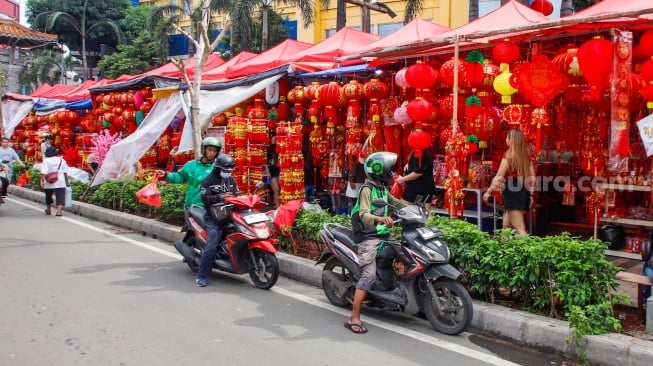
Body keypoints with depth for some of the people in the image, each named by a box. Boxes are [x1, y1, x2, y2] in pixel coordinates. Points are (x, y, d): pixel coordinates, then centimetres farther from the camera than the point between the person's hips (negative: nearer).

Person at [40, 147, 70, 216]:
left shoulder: (46, 161, -3)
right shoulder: (62, 160, 6)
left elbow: (43, 172, -14)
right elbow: (65, 173, 7)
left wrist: (42, 180, -17)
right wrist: (67, 181, 15)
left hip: (49, 183, 0)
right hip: (60, 183, 0)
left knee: (48, 196, 19)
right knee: (60, 197, -3)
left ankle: (49, 210, 35)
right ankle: (59, 211, -17)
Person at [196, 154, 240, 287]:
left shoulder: (231, 180, 19)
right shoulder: (209, 181, -1)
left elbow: (237, 194, 17)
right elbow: (205, 198, -13)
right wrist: (221, 197, -22)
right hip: (214, 217, -6)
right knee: (212, 246, -19)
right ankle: (201, 276, -11)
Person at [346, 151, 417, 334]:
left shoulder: (383, 189, 15)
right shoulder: (367, 189, -12)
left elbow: (397, 203, 31)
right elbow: (363, 215, -27)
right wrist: (380, 219, -46)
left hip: (384, 235, 9)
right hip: (369, 238, -9)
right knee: (369, 275, -18)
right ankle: (354, 318, -16)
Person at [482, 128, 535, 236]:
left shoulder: (508, 155, -11)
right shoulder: (526, 156, 9)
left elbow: (499, 177, -12)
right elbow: (532, 177, 10)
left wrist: (489, 191, -5)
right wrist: (530, 194, 16)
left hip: (513, 194, -8)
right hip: (523, 193, 8)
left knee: (520, 229, -8)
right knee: (506, 226, 21)